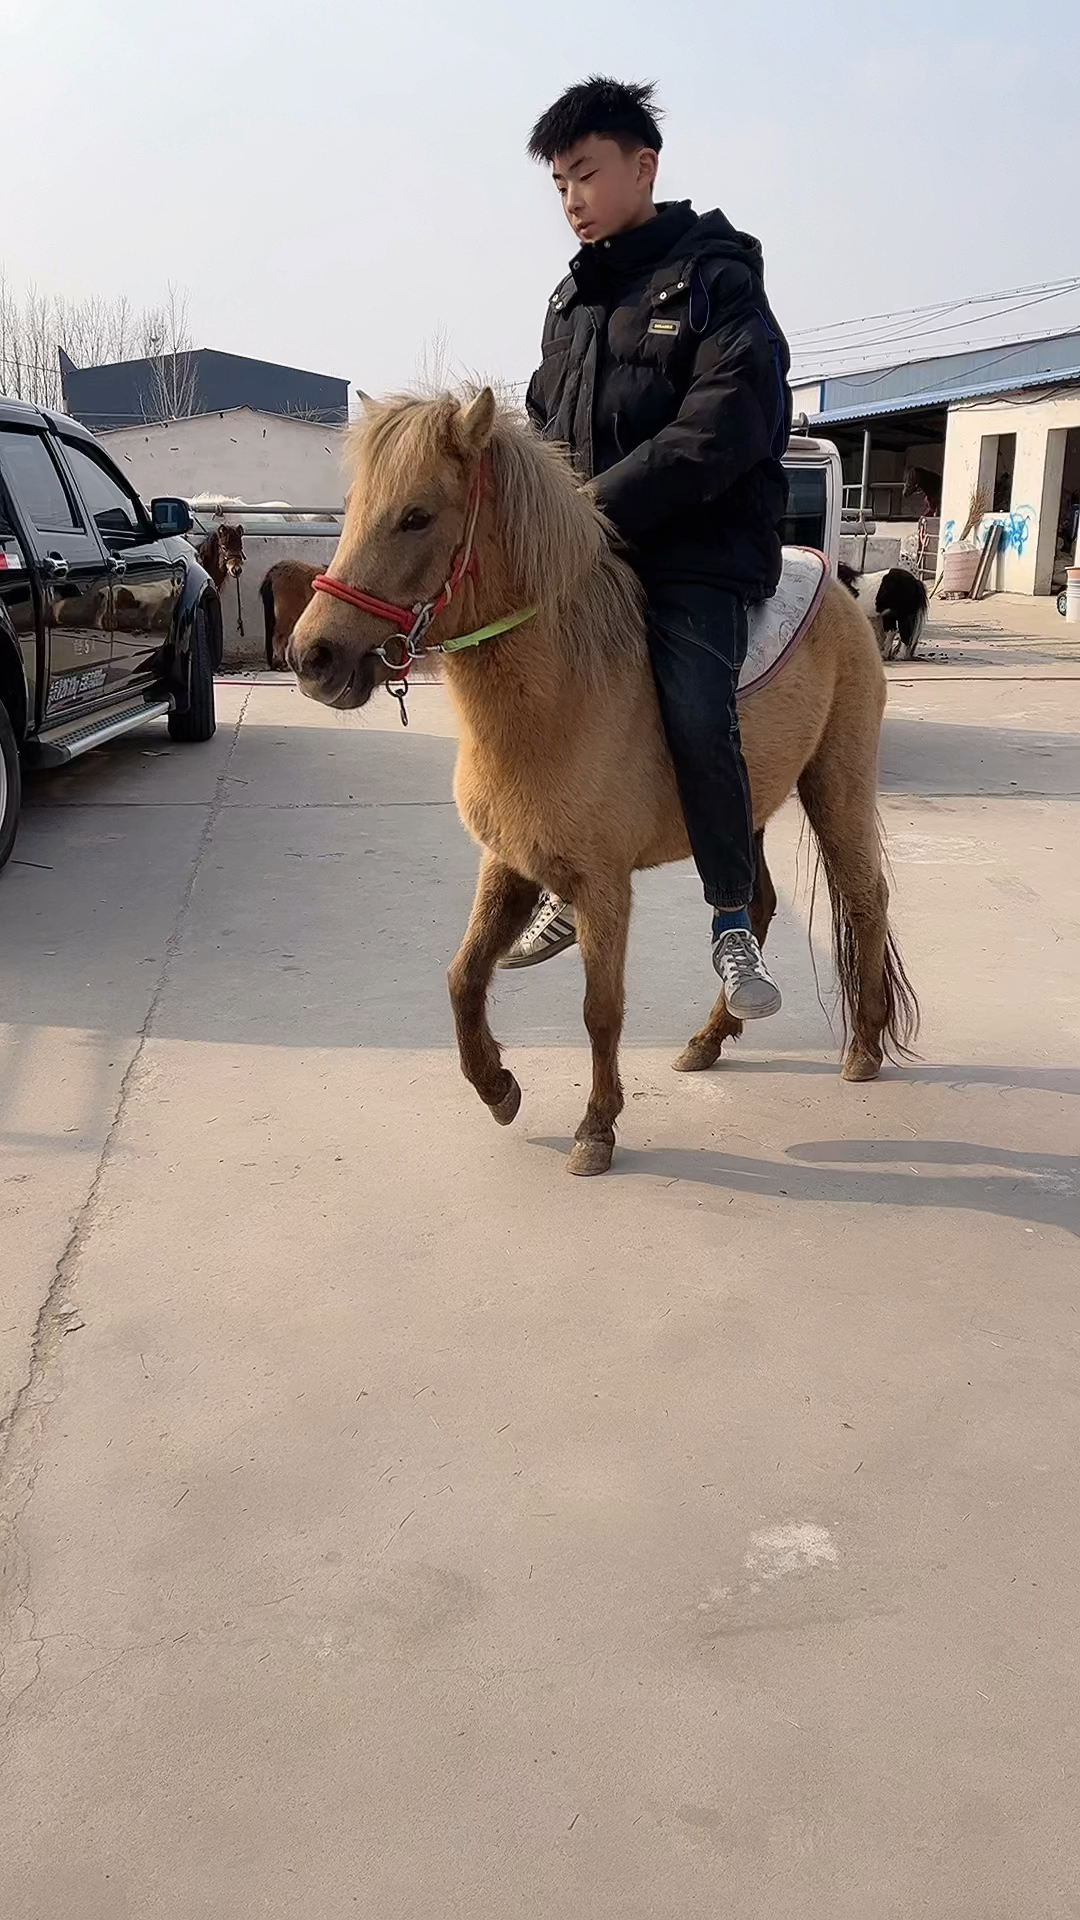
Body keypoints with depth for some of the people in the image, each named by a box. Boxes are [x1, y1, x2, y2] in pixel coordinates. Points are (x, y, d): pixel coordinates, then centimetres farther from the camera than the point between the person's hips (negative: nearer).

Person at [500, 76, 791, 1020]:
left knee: (696, 715, -24)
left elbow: (725, 425, -17)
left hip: (700, 547, -7)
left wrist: (603, 507, -22)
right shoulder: (572, 298, 17)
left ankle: (735, 920, -6)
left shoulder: (714, 277, -4)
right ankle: (571, 885, 23)